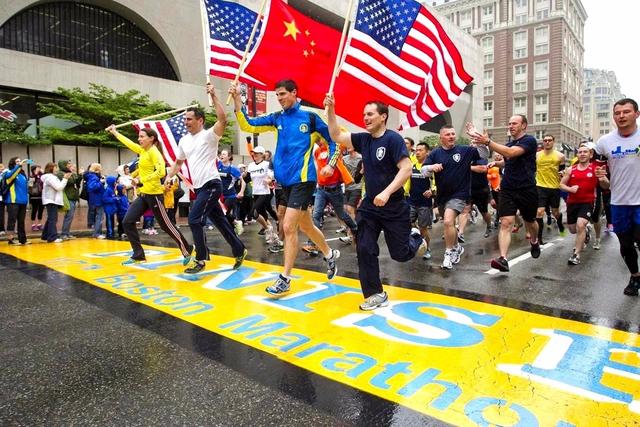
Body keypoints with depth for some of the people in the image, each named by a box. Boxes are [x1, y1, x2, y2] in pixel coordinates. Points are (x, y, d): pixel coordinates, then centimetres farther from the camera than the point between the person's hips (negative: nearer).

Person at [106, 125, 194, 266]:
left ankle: (187, 251, 12)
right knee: (128, 221, 3)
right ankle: (138, 255, 11)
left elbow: (161, 172, -28)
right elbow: (129, 143, 29)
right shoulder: (143, 151, 11)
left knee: (166, 225, -2)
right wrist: (115, 132, 37)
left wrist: (141, 180, -24)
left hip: (153, 194, -9)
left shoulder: (154, 152, -14)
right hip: (143, 195, 9)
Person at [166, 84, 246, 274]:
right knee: (220, 221, 12)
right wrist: (169, 177, 13)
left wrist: (213, 96, -23)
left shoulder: (209, 135, -7)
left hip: (211, 185, -8)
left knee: (194, 219, -13)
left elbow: (223, 119, -25)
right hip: (199, 187, 8)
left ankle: (201, 260, -1)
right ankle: (239, 251, 25)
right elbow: (178, 162, 26)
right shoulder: (183, 141, 14)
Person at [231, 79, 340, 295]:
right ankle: (330, 254, 40)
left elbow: (333, 139, 6)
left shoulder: (309, 117, -2)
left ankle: (285, 278, 1)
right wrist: (237, 99, -8)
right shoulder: (276, 118, 9)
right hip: (285, 180, 6)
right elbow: (247, 125, 1)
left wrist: (331, 164, -5)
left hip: (303, 179, -6)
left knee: (288, 227, -10)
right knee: (305, 225, 17)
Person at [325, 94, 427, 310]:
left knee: (400, 254, 6)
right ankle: (376, 294, 13)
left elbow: (406, 169, -21)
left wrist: (386, 192, -30)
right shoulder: (363, 139, 4)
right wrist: (330, 110, -7)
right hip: (369, 206, 5)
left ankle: (416, 239, 42)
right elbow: (336, 136, 6)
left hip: (395, 208, -5)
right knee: (364, 250, -1)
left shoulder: (393, 138, -14)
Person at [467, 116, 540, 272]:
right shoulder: (508, 144, 11)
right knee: (506, 223, -13)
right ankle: (503, 259, -22)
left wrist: (488, 142, -34)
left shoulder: (529, 140, -10)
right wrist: (496, 163, 6)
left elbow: (510, 153, -28)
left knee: (529, 221, 19)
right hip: (507, 190, 4)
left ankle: (534, 242, 50)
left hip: (527, 190, -4)